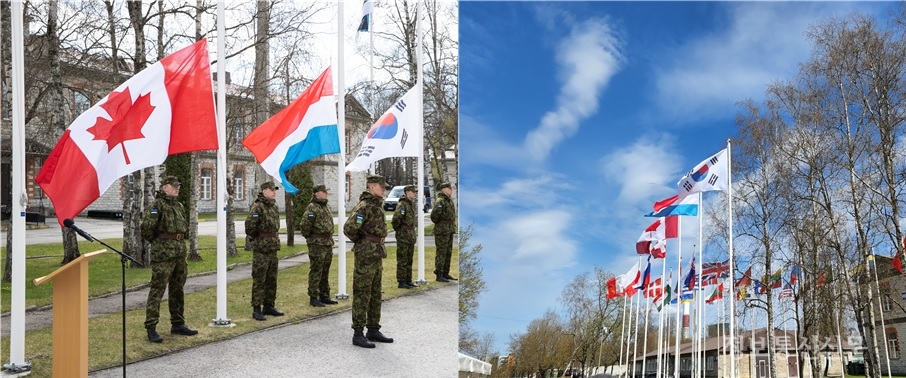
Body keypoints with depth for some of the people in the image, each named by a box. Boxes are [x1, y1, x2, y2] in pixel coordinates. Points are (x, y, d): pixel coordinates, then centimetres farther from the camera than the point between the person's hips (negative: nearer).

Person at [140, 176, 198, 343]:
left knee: (177, 290, 14)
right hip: (163, 254, -8)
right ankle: (151, 328, -3)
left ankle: (178, 324, 23)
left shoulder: (179, 206, 15)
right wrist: (155, 241, -3)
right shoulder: (157, 205, -10)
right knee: (157, 290, -6)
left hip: (180, 252, 8)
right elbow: (146, 227, -18)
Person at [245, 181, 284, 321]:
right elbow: (249, 227, -18)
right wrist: (258, 238, -4)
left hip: (273, 248, 8)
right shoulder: (257, 207, -14)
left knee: (272, 279, 13)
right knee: (259, 280, -4)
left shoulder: (274, 206, 13)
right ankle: (256, 309, 2)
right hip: (261, 249, -8)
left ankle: (269, 306, 22)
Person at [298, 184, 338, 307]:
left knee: (325, 272, 13)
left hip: (328, 243, 8)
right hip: (317, 244, -8)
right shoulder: (312, 208, -13)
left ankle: (324, 296, 21)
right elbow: (304, 225, -18)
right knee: (316, 272, -3)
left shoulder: (327, 207, 15)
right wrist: (308, 236, -4)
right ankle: (313, 298, 2)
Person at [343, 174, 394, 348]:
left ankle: (373, 330, 21)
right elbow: (349, 228, -25)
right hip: (365, 255, -9)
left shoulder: (377, 206, 14)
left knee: (375, 295, 13)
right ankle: (358, 334, 1)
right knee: (362, 295, -4)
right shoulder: (364, 206, -16)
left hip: (376, 255, 9)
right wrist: (359, 242, -6)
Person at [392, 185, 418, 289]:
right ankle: (401, 282, 1)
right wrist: (398, 229, -9)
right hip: (403, 235, -9)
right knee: (402, 260, -4)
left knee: (409, 260, 13)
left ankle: (408, 280, 20)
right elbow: (396, 219, -23)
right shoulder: (402, 204, -15)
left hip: (411, 235, 9)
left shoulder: (412, 204, 13)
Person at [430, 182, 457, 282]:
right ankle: (439, 275, -3)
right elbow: (434, 215, -24)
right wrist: (437, 222, -8)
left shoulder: (450, 201, 16)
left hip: (450, 230, 9)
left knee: (448, 253, 12)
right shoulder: (440, 201, -15)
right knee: (441, 253, -6)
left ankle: (446, 273, 20)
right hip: (442, 231, -9)